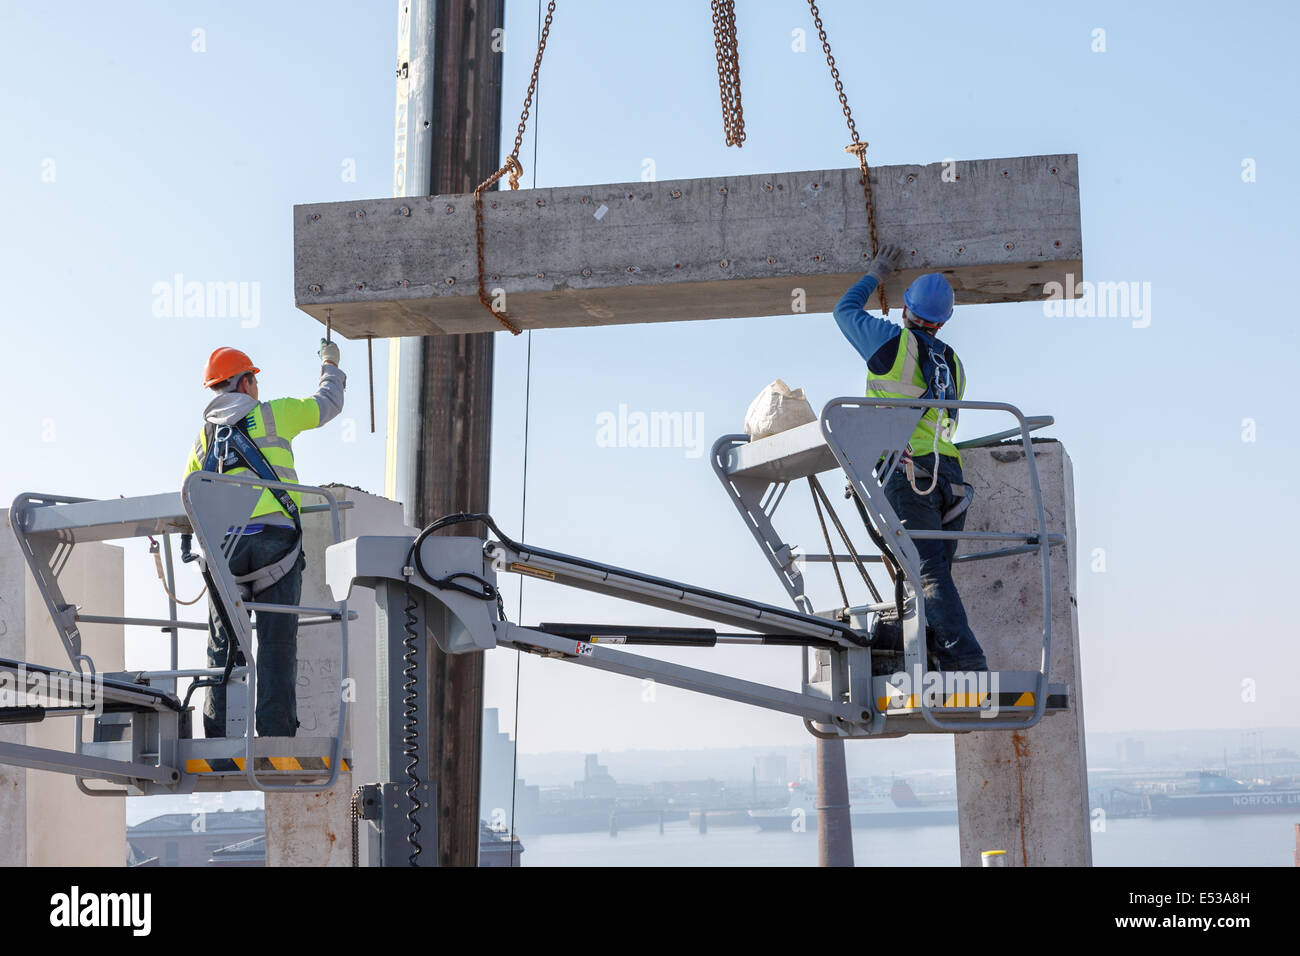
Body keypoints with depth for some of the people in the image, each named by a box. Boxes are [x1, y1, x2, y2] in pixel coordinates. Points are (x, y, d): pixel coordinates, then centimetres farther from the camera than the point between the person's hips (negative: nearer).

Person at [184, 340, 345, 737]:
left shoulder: (204, 436, 18)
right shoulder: (273, 414, 8)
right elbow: (327, 404, 21)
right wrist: (330, 365, 40)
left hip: (224, 541, 3)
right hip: (275, 537, -3)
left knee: (224, 644, 5)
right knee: (277, 642, -2)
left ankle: (219, 731, -2)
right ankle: (275, 731, -5)